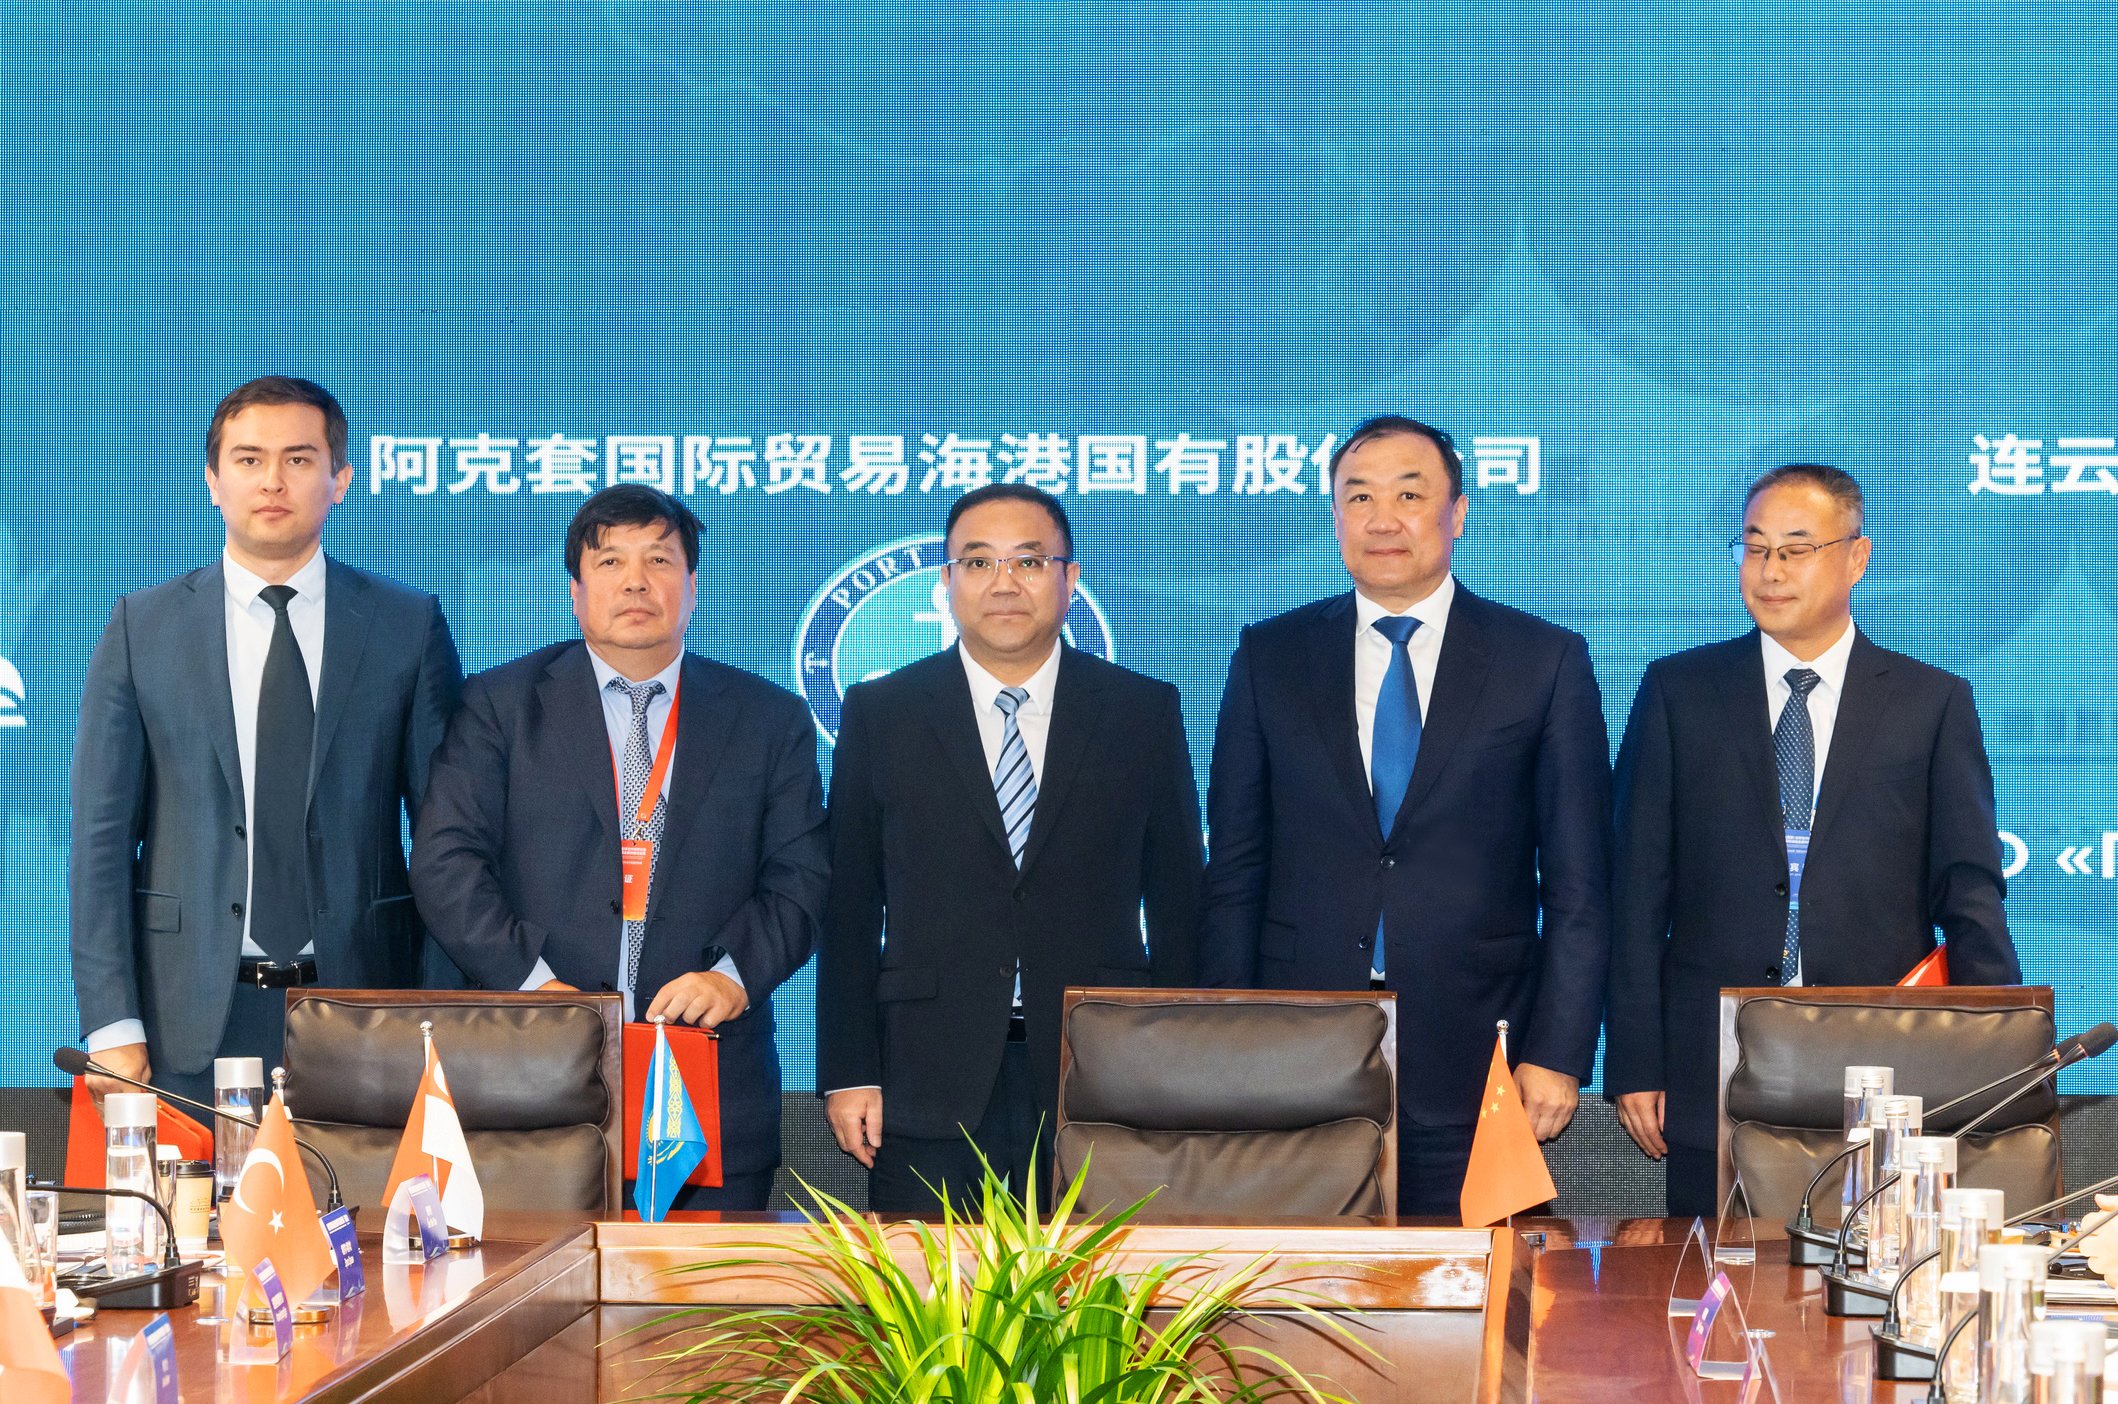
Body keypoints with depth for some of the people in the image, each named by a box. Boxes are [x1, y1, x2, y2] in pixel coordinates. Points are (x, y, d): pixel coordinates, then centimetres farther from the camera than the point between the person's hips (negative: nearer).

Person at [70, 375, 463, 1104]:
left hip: (361, 1004, 0)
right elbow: (102, 835, 3)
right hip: (190, 1022, 0)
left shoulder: (410, 626, 5)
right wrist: (111, 1026, -5)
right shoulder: (141, 628, 6)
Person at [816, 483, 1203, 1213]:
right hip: (930, 1090, 0)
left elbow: (1178, 906, 8)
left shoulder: (1145, 712, 7)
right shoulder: (878, 714, 7)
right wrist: (848, 1073, 0)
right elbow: (849, 910, 6)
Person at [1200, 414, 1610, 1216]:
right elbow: (1235, 872, 8)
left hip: (1475, 1060, -1)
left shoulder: (1546, 662, 4)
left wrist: (1558, 1055, -5)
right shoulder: (1270, 657, 9)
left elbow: (1578, 886, 3)